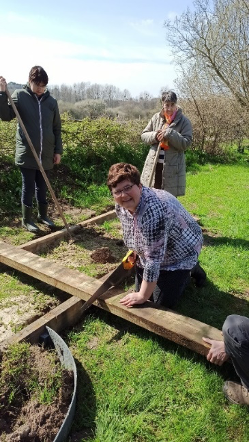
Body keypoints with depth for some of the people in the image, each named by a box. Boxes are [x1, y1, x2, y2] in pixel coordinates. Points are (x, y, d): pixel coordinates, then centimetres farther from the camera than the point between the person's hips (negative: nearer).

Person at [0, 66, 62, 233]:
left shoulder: (51, 101, 6)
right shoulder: (19, 95, -1)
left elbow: (57, 129, 9)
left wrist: (58, 150, 6)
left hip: (46, 154, 3)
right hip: (27, 153, -2)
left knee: (42, 187, 14)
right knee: (28, 187, 4)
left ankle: (43, 215, 31)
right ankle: (27, 220, 19)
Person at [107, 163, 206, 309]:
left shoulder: (153, 210, -41)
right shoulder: (121, 205, -13)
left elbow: (154, 260, -37)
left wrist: (142, 296, -30)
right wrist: (135, 249, 7)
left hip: (179, 255, -7)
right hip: (149, 254, 8)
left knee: (163, 303, -3)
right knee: (142, 290, 14)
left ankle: (189, 270, 18)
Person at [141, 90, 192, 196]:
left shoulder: (184, 121, -4)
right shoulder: (156, 118, 6)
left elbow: (186, 143, -12)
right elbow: (143, 135, 10)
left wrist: (170, 134, -21)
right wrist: (154, 136, -10)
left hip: (172, 167, -3)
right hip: (153, 165, 4)